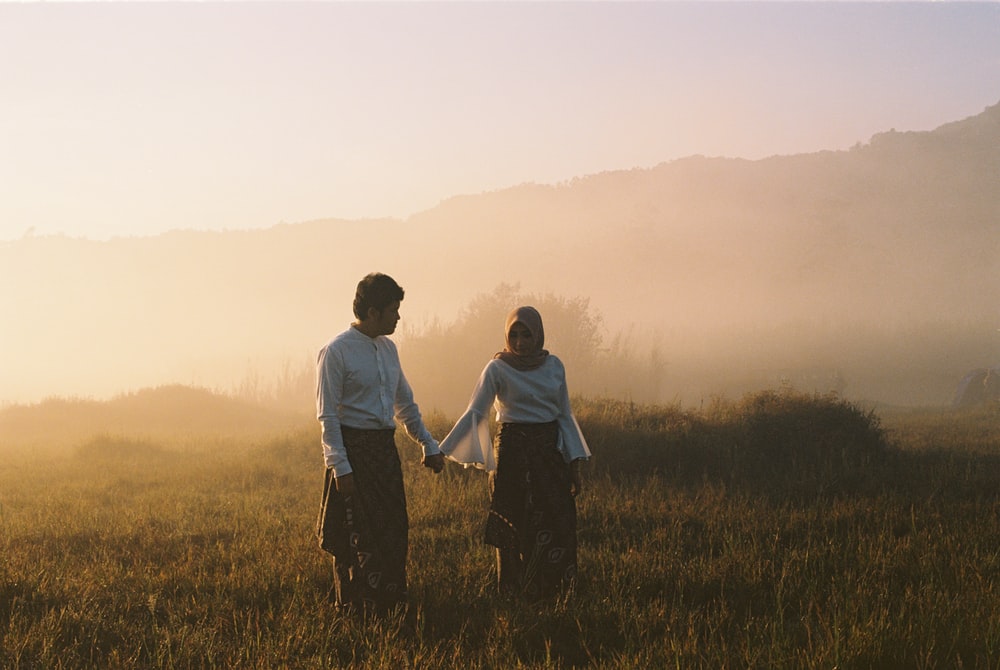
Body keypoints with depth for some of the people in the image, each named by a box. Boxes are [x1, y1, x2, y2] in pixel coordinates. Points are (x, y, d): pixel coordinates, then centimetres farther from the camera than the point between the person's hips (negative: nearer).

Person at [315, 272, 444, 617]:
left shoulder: (388, 349, 12)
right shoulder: (336, 352, -11)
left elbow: (405, 404, 23)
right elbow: (327, 415, -13)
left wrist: (429, 445, 22)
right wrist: (340, 467, -18)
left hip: (385, 449, 7)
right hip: (353, 450, -7)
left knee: (394, 534, 9)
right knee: (358, 538, -3)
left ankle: (390, 610, 18)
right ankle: (354, 612, 6)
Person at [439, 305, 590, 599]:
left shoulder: (554, 366, 6)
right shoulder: (497, 369, -5)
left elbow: (565, 416, 10)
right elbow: (474, 413, -11)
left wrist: (574, 464, 5)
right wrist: (442, 450, -21)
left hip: (550, 451, 3)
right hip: (513, 451, -3)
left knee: (556, 525, -1)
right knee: (515, 529, 1)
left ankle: (547, 591, 12)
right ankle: (515, 595, 13)